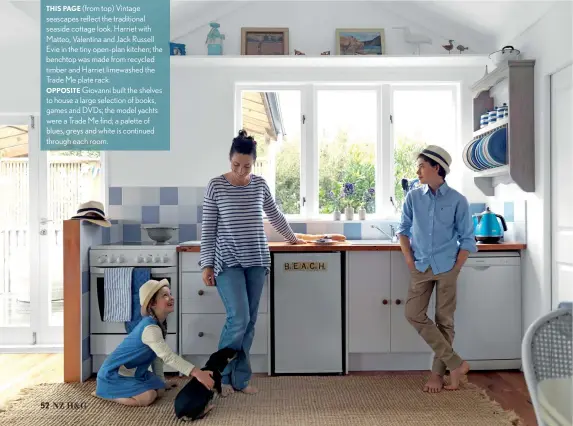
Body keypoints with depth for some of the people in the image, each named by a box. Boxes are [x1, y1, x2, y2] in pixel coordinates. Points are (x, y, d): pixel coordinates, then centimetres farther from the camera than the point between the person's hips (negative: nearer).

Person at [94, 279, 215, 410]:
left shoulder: (159, 324, 1)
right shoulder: (150, 328, -30)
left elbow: (158, 355, 9)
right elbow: (167, 356, -41)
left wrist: (161, 381, 11)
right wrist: (197, 372, -47)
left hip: (131, 371, 9)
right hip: (114, 373, -9)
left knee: (159, 389, 3)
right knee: (147, 397, -22)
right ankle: (103, 391, -3)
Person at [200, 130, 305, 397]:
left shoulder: (260, 184, 5)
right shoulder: (216, 185, -4)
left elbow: (274, 215, 21)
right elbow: (208, 229, -4)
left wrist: (291, 237, 31)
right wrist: (207, 265, -7)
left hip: (256, 261, 4)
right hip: (228, 262, -4)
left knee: (249, 322, 6)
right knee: (239, 319, -11)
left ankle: (240, 379, 21)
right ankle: (221, 374, 13)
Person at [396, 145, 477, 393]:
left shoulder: (457, 200, -5)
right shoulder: (413, 197, 3)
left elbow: (467, 239, -1)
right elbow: (403, 229, 9)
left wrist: (455, 268, -6)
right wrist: (409, 259, -1)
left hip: (446, 268, -3)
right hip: (421, 267, 3)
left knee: (444, 320, 5)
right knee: (413, 315, -3)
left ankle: (438, 372, 19)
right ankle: (455, 363, 7)